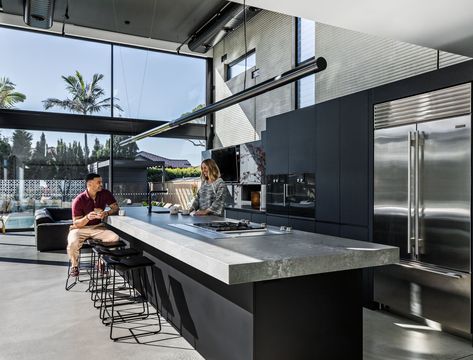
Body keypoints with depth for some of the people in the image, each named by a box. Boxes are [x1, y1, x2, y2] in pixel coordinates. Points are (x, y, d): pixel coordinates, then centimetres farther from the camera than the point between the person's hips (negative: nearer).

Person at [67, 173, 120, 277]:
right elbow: (76, 224, -14)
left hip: (97, 227, 3)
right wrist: (87, 218, -35)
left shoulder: (105, 194, -8)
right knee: (73, 243, -33)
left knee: (115, 238, -24)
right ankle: (74, 265, -1)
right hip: (80, 228, -3)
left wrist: (106, 213, -25)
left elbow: (116, 208, -4)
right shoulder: (79, 200, -17)